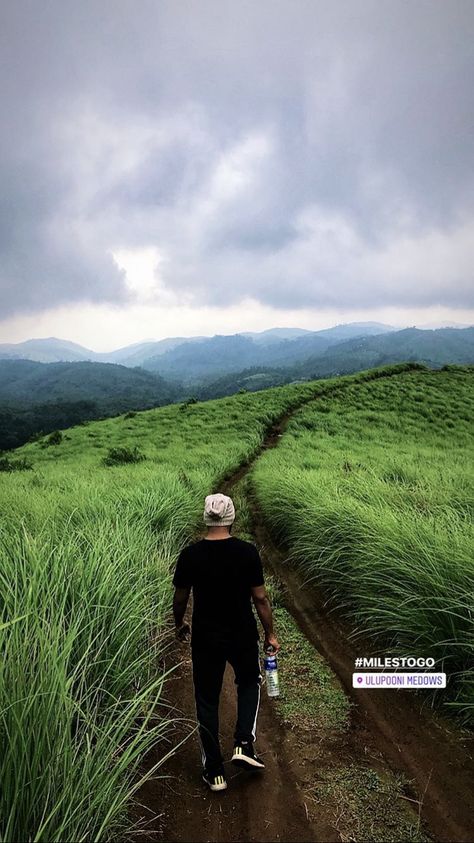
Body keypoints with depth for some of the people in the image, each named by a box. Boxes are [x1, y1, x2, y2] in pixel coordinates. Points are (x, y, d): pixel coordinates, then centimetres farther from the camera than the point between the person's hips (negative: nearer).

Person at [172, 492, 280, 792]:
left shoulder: (190, 555, -11)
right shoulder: (248, 552, -14)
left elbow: (180, 598, -1)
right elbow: (260, 598, -9)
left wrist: (180, 624, 19)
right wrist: (270, 634, 4)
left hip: (205, 638, 0)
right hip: (243, 637, 0)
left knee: (207, 700, 16)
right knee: (249, 683, 28)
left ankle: (214, 771, 24)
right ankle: (244, 744, 14)